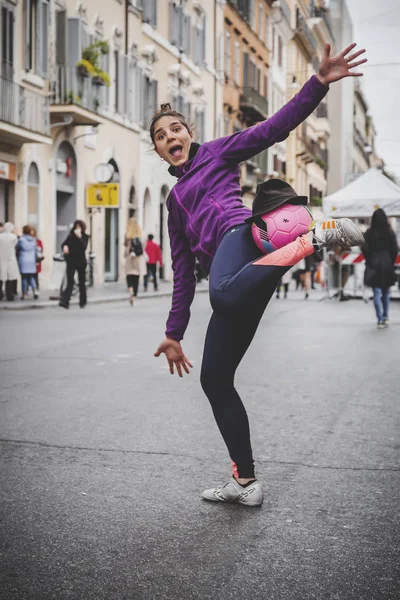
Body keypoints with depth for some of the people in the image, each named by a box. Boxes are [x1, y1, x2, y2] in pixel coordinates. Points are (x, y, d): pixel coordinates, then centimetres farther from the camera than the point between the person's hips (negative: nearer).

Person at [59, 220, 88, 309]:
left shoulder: (85, 236, -1)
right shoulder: (71, 236, 4)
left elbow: (84, 247, -16)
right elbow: (64, 244, 1)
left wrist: (79, 237, -26)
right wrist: (64, 246, -22)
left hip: (81, 262, 0)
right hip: (71, 261, 0)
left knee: (82, 282, 9)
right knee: (70, 282, -11)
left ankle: (83, 301, 21)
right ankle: (64, 301, -18)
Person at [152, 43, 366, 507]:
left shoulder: (217, 153, 20)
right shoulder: (174, 199, 33)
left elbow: (275, 126, 5)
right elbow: (183, 272, 30)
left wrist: (319, 82, -9)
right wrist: (174, 334, 25)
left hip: (239, 230, -6)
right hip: (232, 280, 7)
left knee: (223, 293, -43)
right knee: (214, 380, 2)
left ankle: (318, 236, -30)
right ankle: (245, 482, 11)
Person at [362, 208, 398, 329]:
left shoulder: (369, 232, -7)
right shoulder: (390, 232, -4)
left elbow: (365, 249, -9)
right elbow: (395, 249, -5)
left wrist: (369, 261, 5)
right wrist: (391, 262, 8)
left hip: (374, 265, -1)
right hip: (387, 265, 1)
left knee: (377, 293, 1)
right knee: (386, 292, 17)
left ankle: (380, 320, -4)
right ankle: (385, 317, 18)